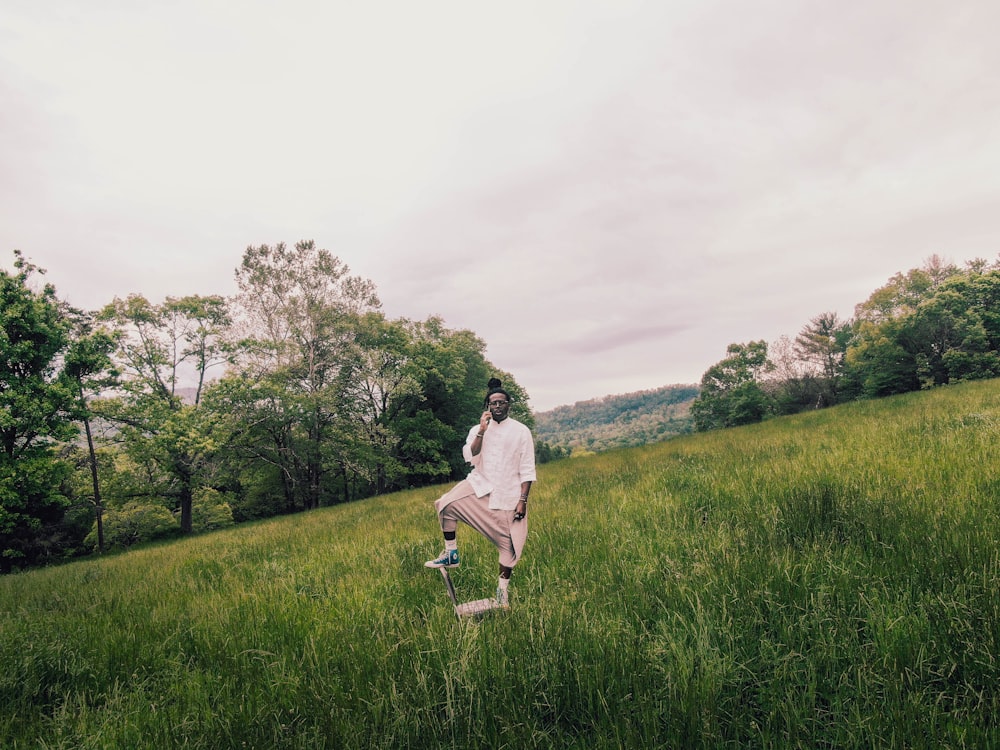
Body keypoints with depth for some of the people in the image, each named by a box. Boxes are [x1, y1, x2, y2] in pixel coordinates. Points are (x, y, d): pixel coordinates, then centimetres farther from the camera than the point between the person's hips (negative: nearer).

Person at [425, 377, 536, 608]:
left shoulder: (521, 431, -3)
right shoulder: (478, 430, 5)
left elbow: (527, 470, -4)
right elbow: (470, 457, -10)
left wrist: (523, 500, -10)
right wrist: (482, 431, -17)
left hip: (509, 494, -2)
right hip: (481, 485, 2)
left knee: (510, 543, 1)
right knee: (447, 504, -20)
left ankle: (503, 587, 21)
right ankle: (451, 554, -3)